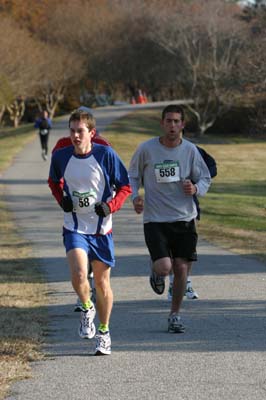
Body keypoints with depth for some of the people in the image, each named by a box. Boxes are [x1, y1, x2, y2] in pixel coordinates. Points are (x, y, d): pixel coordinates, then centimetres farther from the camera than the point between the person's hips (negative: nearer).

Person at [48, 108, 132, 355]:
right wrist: (62, 199, -2)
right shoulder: (60, 157, -4)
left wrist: (110, 206, -17)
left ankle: (104, 332, 28)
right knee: (79, 275, -22)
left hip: (101, 228, 0)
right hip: (74, 228, 0)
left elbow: (125, 187, 0)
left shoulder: (106, 155, -10)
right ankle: (87, 309, 9)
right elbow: (54, 182, 17)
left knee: (102, 283, 9)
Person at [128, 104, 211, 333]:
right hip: (155, 219, -2)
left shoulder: (190, 150, -1)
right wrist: (135, 197, -10)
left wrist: (195, 189, -13)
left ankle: (175, 315, 21)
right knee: (164, 267, -17)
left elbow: (205, 179, 10)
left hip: (184, 219, 2)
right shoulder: (147, 149, -5)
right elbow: (133, 176, 8)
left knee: (181, 268, 3)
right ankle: (155, 270, 22)